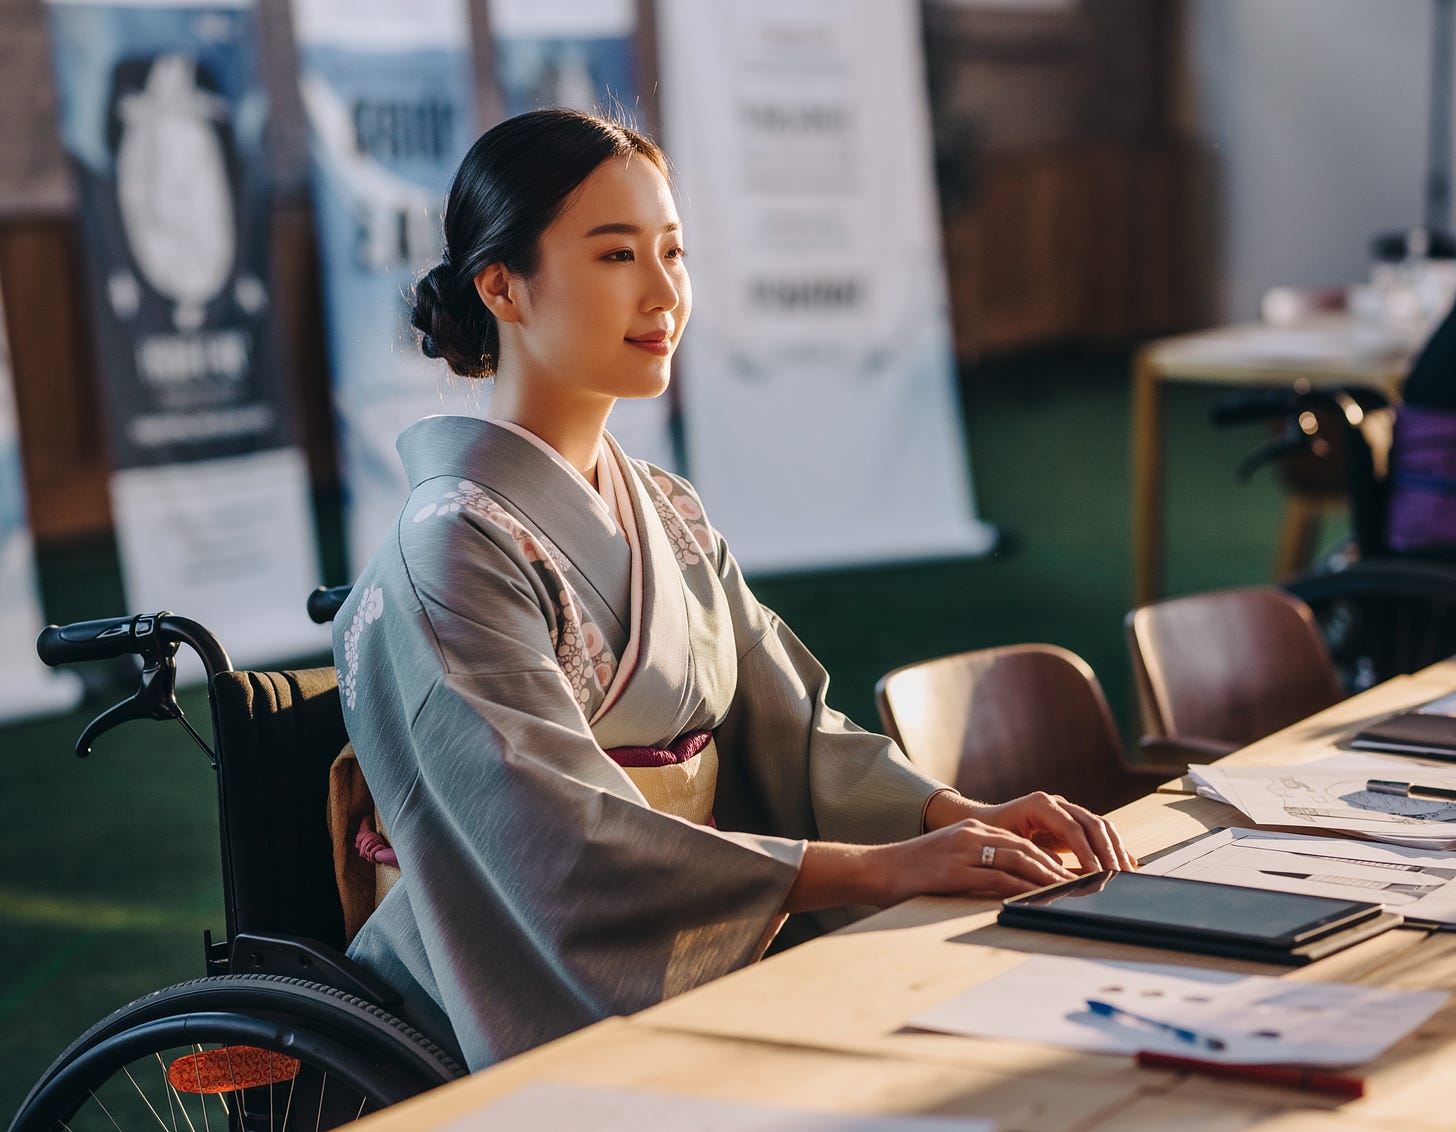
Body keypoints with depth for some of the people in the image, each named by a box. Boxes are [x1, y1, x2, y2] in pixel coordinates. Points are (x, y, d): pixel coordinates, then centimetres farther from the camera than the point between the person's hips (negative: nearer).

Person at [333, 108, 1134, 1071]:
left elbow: (789, 730, 10)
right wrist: (884, 868, -26)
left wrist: (962, 816, -9)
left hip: (696, 991, 7)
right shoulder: (456, 549, -13)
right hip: (535, 1038, -7)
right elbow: (569, 847, -22)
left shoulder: (670, 517, 14)